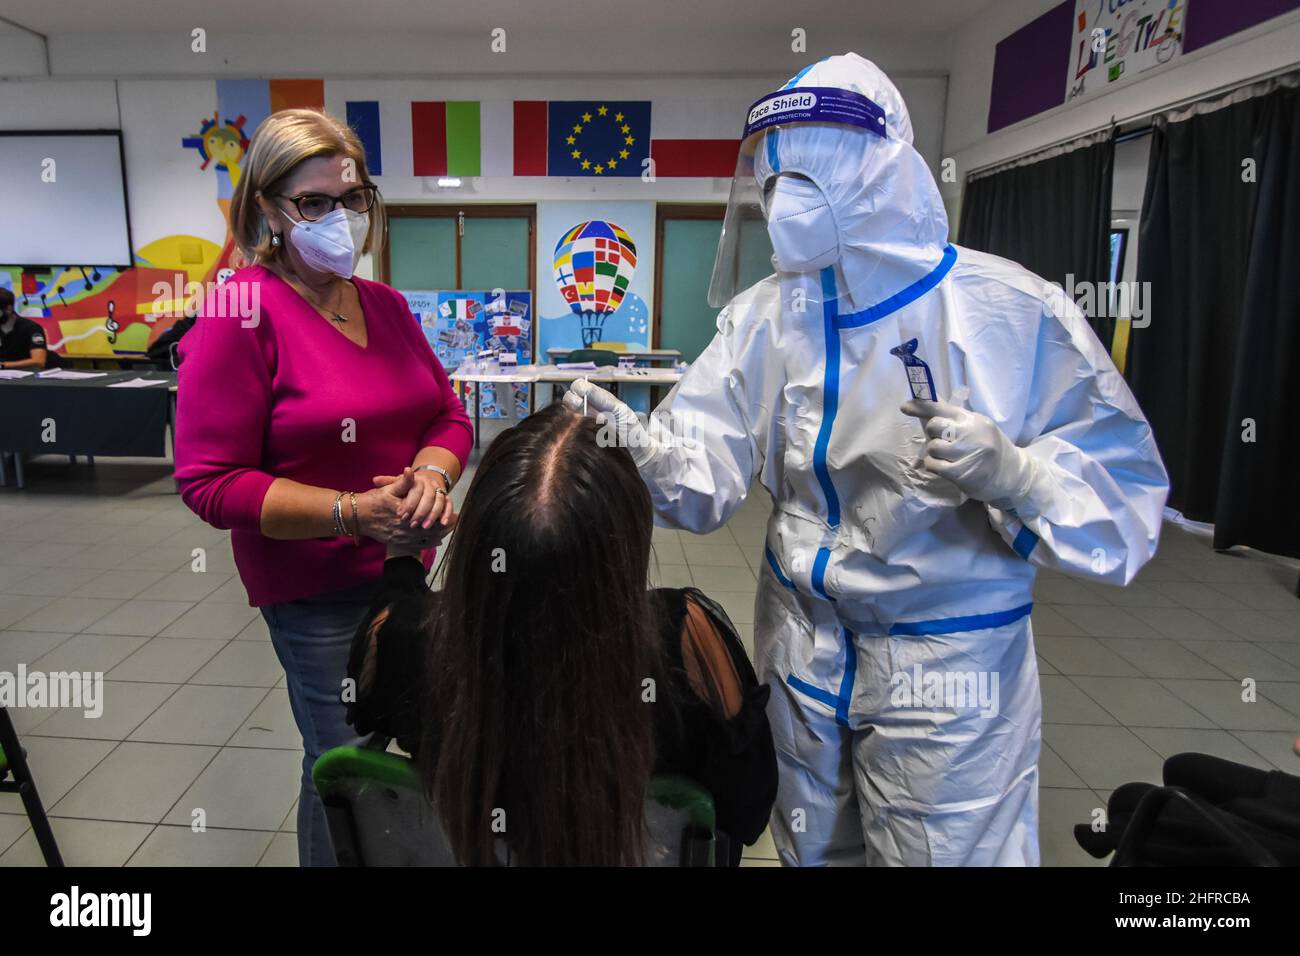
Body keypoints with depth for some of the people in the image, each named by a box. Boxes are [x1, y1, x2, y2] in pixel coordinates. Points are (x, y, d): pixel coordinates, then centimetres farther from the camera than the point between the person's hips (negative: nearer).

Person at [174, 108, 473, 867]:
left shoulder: (385, 304, 7)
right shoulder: (241, 314, -12)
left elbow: (447, 415, 10)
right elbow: (212, 481, -14)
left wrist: (432, 474, -12)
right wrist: (352, 512, -22)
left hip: (408, 568, 6)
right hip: (317, 591, -5)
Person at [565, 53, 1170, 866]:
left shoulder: (1011, 310, -15)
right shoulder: (769, 316, -4)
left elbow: (1122, 486, -12)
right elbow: (707, 463, -14)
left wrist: (1012, 474, -31)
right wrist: (640, 445, -34)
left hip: (951, 664, -3)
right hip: (802, 646, 4)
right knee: (814, 851, 23)